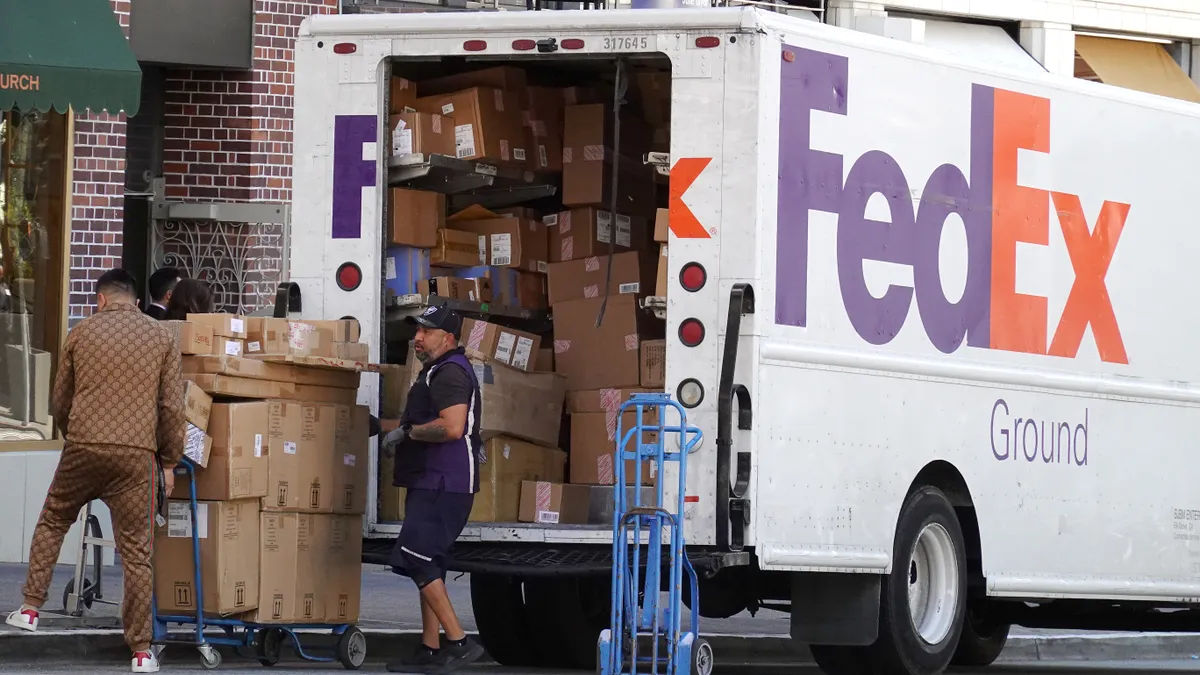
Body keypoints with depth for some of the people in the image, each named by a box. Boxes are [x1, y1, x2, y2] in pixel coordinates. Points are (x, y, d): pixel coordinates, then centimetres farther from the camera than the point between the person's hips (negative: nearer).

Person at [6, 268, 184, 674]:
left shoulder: (81, 334, 8)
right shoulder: (161, 339, 7)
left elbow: (60, 402, 15)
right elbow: (172, 407, 2)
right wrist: (169, 462, 12)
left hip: (82, 447, 1)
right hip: (136, 456, -1)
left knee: (52, 523, 23)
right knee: (137, 551, 1)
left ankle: (30, 609, 20)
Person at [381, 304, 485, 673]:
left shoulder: (450, 373, -14)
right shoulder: (436, 372, 21)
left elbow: (452, 427, -28)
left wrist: (407, 432, -16)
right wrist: (396, 429, 19)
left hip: (443, 486, -11)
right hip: (429, 484, 11)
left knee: (415, 560, -16)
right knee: (427, 567, 14)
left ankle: (459, 642, -17)